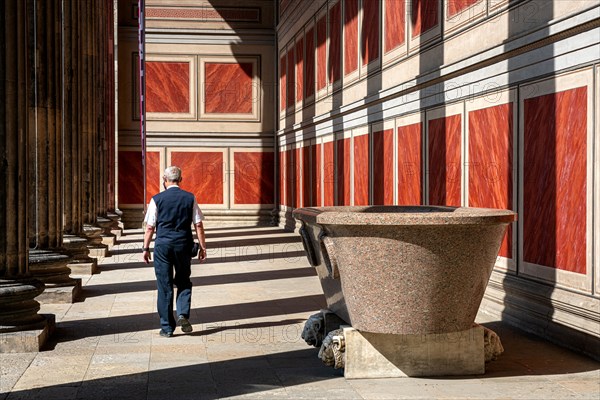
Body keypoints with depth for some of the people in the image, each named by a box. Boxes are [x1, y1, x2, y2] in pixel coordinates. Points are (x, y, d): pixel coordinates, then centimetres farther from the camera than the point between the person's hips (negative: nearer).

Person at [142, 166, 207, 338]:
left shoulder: (157, 199, -3)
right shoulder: (190, 198, 1)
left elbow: (150, 227, -1)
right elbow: (198, 225, 1)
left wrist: (146, 248, 7)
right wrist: (202, 246, 7)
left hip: (162, 246, -1)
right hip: (183, 245, 1)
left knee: (164, 286, 6)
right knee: (184, 282, 19)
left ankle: (167, 327, 9)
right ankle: (183, 314, -4)